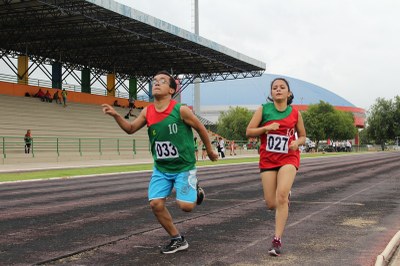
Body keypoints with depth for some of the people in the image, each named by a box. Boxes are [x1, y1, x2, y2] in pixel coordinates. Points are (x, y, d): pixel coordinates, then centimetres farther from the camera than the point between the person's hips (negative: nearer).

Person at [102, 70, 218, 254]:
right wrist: (116, 115, -10)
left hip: (184, 167, -4)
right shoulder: (147, 112, -3)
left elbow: (201, 129, -4)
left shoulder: (181, 110, -17)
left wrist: (210, 151, 8)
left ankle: (195, 191, 24)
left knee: (186, 206, -14)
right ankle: (177, 240, 13)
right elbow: (131, 129, 9)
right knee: (156, 204, -6)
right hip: (161, 168, 4)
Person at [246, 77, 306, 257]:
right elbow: (249, 132, -1)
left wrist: (297, 143, -8)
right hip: (268, 159, 1)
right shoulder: (263, 109, 0)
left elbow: (302, 136, 14)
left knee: (281, 196, -22)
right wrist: (266, 128, -16)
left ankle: (277, 240, -14)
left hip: (289, 158, -1)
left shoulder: (295, 113, 3)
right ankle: (286, 196, 40)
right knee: (271, 204, 1)